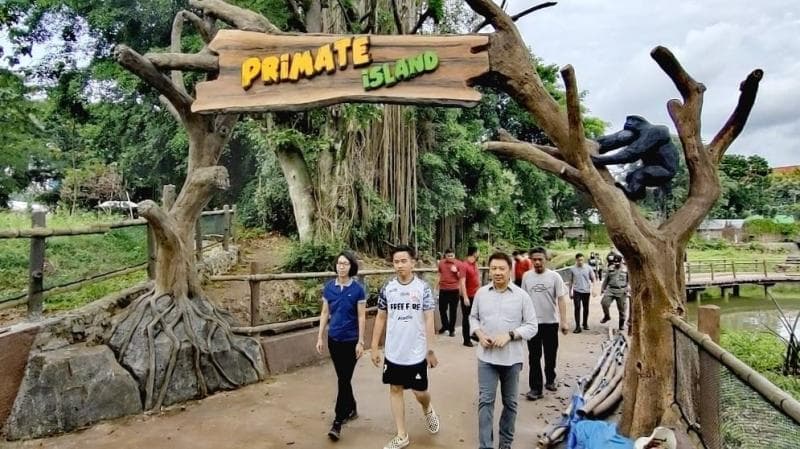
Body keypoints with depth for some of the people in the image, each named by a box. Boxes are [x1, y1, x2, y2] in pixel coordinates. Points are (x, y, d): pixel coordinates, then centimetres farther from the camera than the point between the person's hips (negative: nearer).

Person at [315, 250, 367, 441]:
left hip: (351, 340, -4)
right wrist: (320, 337, 4)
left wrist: (360, 342, -9)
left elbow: (361, 317, -7)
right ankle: (351, 409, 34)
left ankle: (337, 422, 2)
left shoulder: (357, 289, -10)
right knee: (342, 378, 15)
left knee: (344, 379, -3)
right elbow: (325, 313, 6)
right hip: (333, 339, 4)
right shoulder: (329, 287, 0)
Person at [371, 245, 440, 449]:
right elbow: (381, 318, 5)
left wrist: (430, 350, -7)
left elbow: (429, 320, -6)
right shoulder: (387, 288, -2)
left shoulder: (423, 287, -8)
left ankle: (428, 410, 42)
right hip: (393, 352, 3)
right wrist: (374, 347, 4)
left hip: (417, 353, -2)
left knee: (420, 393, 7)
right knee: (395, 390, 11)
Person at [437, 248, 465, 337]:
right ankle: (445, 326, 30)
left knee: (453, 310, 5)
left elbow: (461, 278, -5)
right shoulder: (441, 263, 5)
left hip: (454, 290, -3)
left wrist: (456, 271, -22)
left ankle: (452, 329, 17)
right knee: (442, 309, 9)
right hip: (443, 290, 3)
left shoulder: (459, 264, -5)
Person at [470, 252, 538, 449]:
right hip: (486, 357, 1)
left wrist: (510, 335, -18)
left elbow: (532, 326, -5)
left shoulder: (521, 296, -7)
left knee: (510, 402, 14)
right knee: (485, 401, -1)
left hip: (512, 358, 0)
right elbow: (473, 317, 12)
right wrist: (479, 333, -8)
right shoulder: (481, 293, 0)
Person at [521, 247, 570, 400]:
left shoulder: (554, 276, -6)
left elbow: (561, 299, -7)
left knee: (550, 355, 14)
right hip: (532, 322, 1)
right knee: (534, 357, 1)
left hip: (551, 322, -1)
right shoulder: (527, 276, 1)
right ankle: (535, 388, 4)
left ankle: (550, 380, 35)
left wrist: (564, 321, -14)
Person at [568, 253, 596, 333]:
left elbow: (593, 279, 4)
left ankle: (585, 324, 30)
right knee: (577, 308, -7)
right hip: (576, 291, -1)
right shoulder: (572, 269, -1)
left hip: (586, 291, 1)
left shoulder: (588, 268, -3)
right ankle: (577, 327, -5)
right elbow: (571, 281, 9)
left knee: (586, 308, 12)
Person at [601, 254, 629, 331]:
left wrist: (627, 289, -10)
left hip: (621, 292, -1)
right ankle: (607, 316, 8)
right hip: (610, 290, 2)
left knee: (622, 309, 6)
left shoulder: (626, 270, -2)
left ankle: (622, 324, 22)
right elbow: (606, 279, 15)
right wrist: (603, 288, 14)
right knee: (604, 303, -18)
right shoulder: (610, 269, 6)